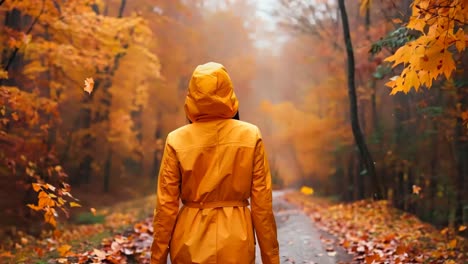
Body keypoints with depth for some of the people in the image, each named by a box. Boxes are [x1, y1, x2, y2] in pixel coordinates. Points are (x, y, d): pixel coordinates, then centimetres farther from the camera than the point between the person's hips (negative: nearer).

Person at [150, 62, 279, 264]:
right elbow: (262, 203, -4)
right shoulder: (250, 136, -5)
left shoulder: (177, 140, -6)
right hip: (235, 244, 0)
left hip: (191, 244, 1)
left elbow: (166, 206, -4)